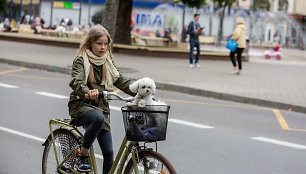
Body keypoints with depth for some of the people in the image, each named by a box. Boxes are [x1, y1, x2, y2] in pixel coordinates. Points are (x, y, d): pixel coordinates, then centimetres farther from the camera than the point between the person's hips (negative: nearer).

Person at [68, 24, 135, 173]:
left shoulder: (107, 63, 15)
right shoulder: (81, 60, -4)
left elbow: (121, 81, 13)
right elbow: (76, 81, -22)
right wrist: (87, 93, -44)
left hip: (101, 106, 5)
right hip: (81, 105, -5)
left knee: (108, 152, -6)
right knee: (98, 119, -39)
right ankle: (82, 155, -20)